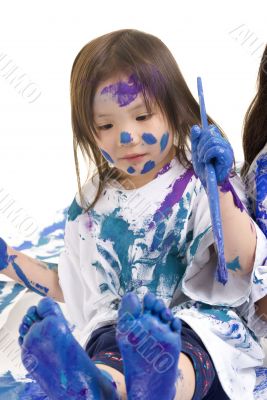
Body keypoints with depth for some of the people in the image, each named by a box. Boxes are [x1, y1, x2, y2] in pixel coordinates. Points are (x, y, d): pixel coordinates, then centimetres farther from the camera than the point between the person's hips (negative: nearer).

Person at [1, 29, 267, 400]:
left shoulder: (200, 184, 4)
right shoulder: (91, 201, 17)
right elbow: (72, 289, 27)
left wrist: (220, 186, -20)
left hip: (197, 322, -2)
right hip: (116, 329, 3)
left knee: (180, 361, -41)